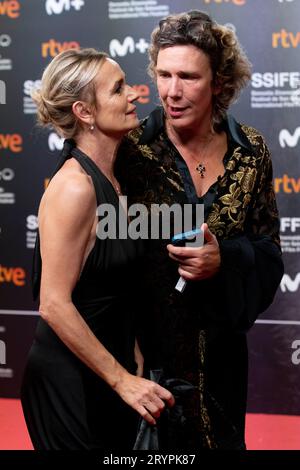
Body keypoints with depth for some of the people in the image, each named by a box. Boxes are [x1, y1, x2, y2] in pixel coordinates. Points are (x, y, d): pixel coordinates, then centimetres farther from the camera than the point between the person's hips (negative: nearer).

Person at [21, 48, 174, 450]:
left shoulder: (110, 179, 5)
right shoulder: (74, 187, -20)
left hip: (106, 376, 8)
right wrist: (123, 379, -19)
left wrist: (132, 366, 9)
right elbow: (55, 305, -23)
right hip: (69, 382, -8)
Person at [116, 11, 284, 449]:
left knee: (219, 437, 16)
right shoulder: (131, 149, -11)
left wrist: (223, 260, -17)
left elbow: (269, 249, 3)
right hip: (144, 340, -2)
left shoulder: (250, 150, -3)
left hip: (219, 343, 2)